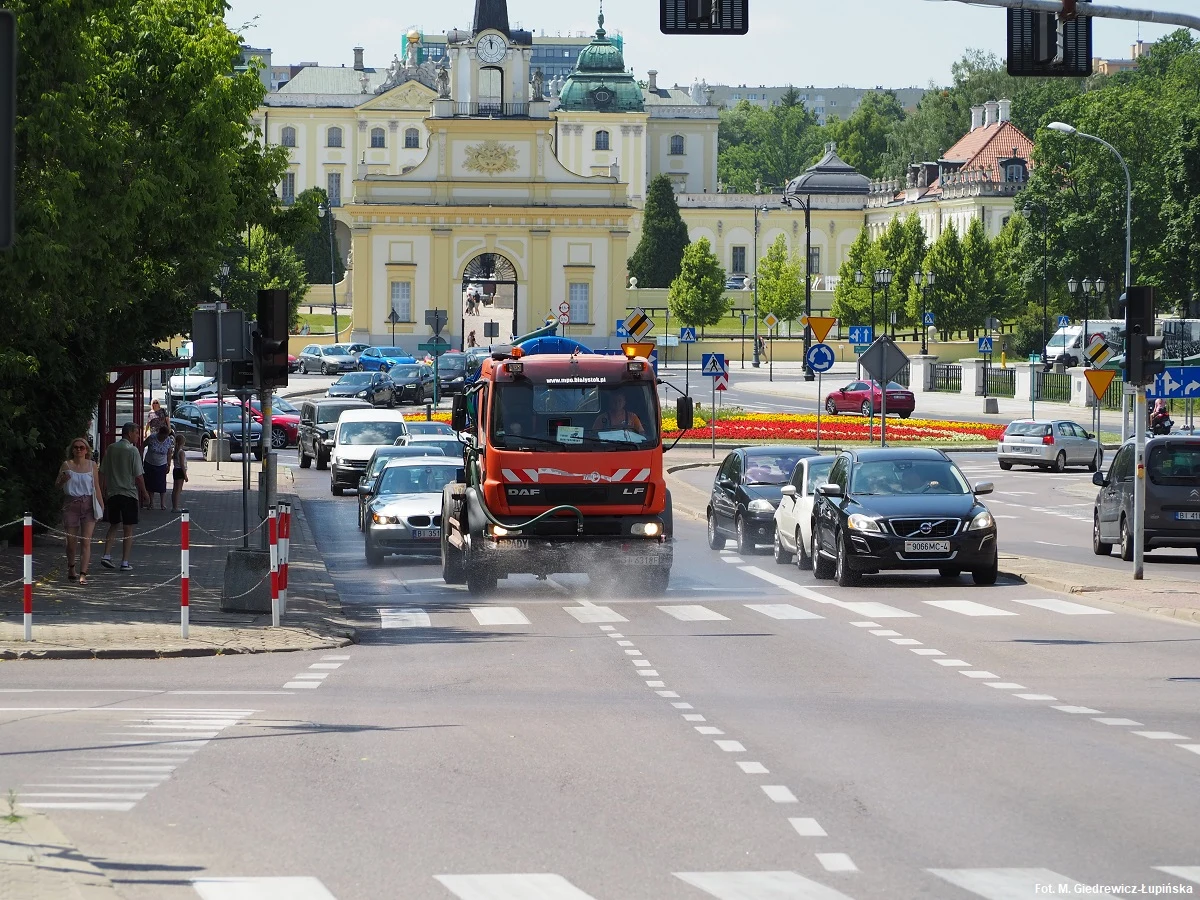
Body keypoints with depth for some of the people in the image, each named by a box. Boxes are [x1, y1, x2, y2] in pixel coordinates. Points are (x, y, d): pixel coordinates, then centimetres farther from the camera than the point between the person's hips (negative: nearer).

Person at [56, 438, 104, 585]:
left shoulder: (91, 465, 5)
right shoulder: (67, 465, 2)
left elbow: (96, 486, 10)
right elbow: (57, 485, 4)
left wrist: (101, 504, 5)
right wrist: (63, 479, -18)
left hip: (88, 504, 0)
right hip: (71, 504, 0)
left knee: (86, 541, -9)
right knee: (71, 540, 6)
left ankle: (83, 574, -12)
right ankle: (71, 568, 31)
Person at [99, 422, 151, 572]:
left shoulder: (111, 449, 5)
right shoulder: (132, 450, -11)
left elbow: (102, 472, 9)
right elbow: (138, 475, -12)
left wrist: (103, 491, 19)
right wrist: (144, 492, 0)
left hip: (112, 493, 5)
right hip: (129, 493, -5)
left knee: (113, 525, 18)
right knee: (128, 529, 2)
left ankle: (106, 555, 6)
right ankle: (125, 562, 1)